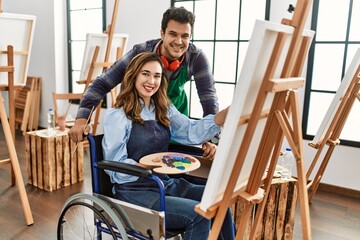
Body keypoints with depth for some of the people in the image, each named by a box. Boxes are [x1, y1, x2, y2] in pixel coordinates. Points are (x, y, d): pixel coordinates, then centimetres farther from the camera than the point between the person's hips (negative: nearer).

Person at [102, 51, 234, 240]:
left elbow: (193, 132, -4)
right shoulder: (116, 116, -6)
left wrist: (229, 111, -16)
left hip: (167, 184, 6)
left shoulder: (164, 110, 12)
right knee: (198, 214, -22)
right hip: (135, 191, -6)